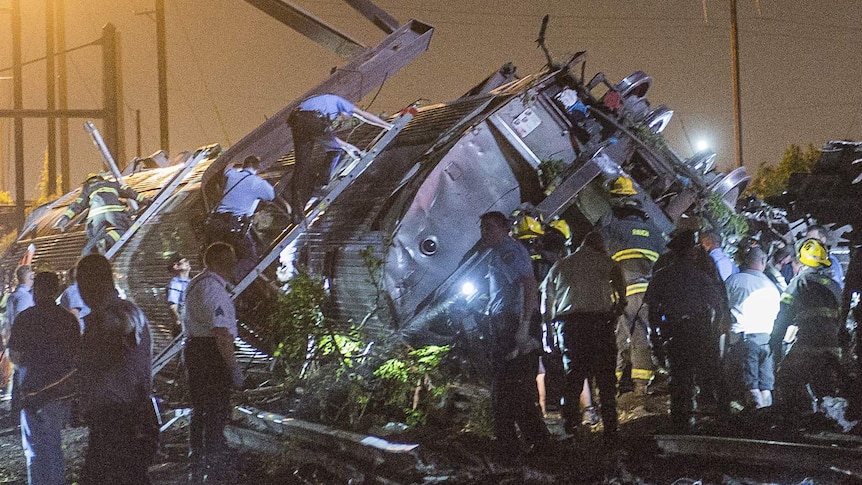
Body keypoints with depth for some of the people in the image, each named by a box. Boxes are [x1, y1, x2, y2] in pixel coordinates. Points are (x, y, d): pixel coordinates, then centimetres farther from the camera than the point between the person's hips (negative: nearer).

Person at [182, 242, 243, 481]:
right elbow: (221, 333, -25)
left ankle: (196, 462, 31)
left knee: (200, 408, 20)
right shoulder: (214, 288, -19)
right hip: (212, 353, -10)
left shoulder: (195, 284, 16)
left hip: (193, 348, 10)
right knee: (217, 410, -1)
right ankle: (212, 465, 4)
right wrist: (233, 366, -22)